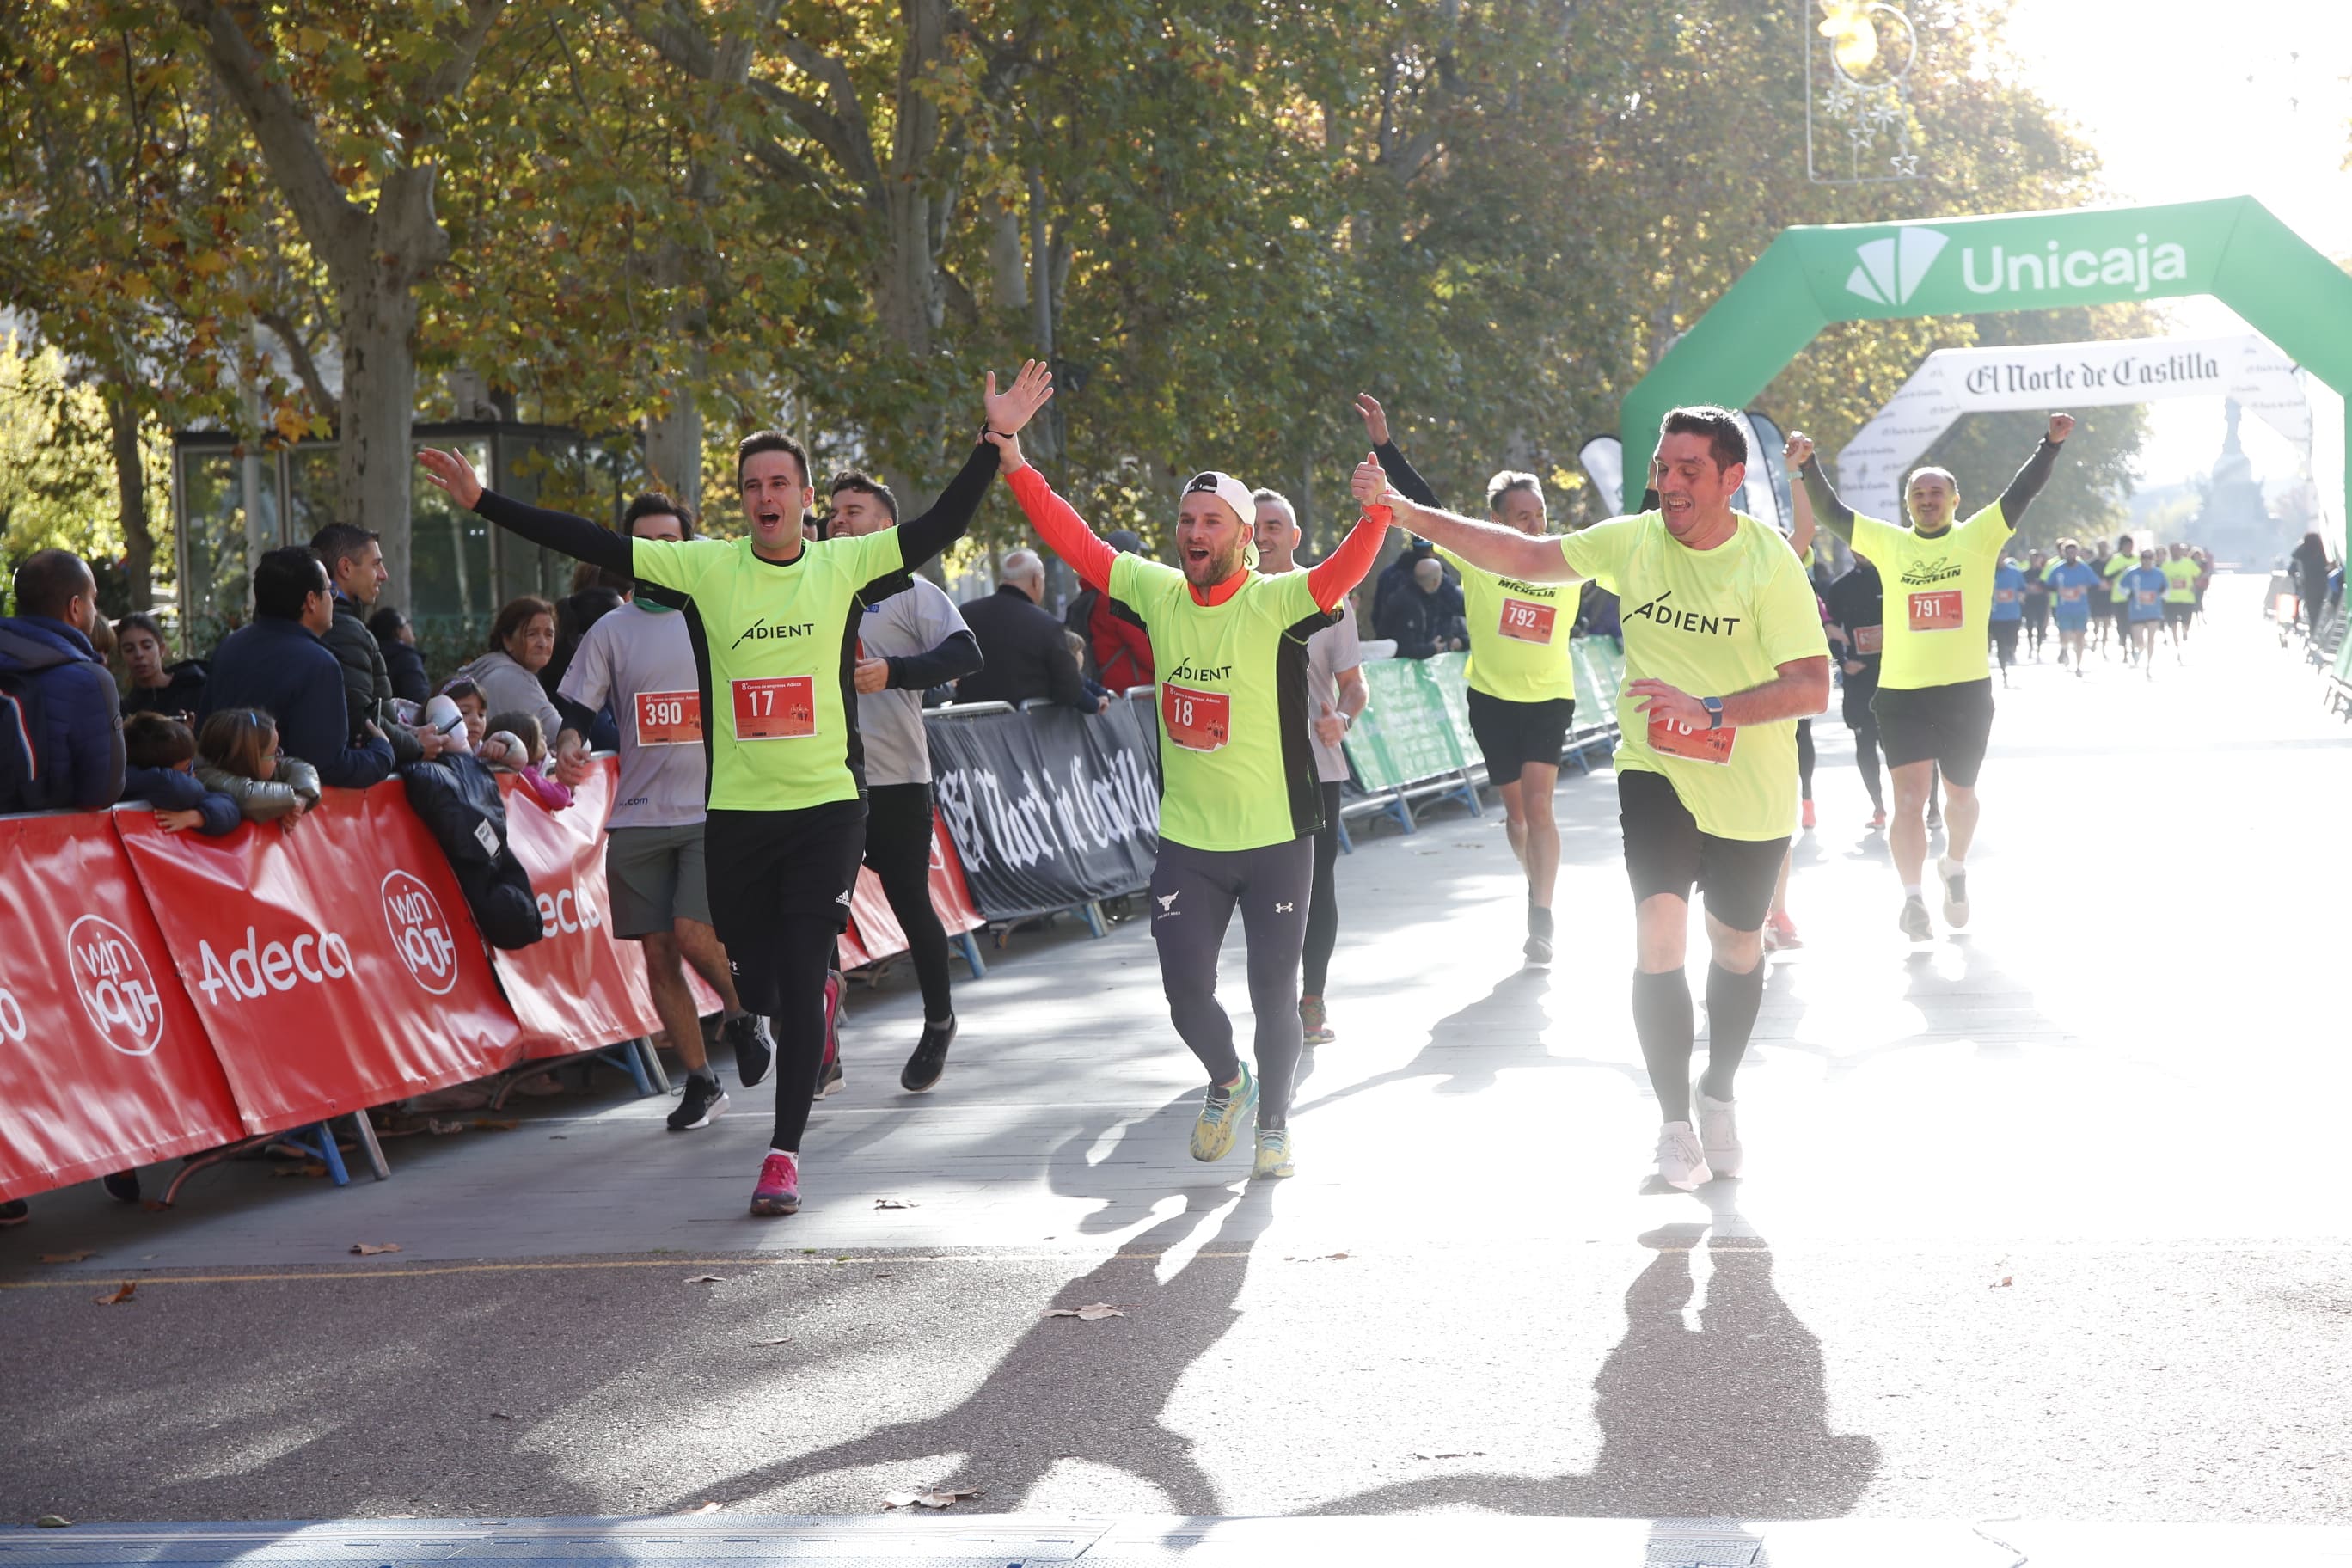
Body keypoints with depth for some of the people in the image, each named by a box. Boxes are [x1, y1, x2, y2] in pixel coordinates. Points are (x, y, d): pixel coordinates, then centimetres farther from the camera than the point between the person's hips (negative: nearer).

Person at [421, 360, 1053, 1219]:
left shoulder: (843, 565, -1)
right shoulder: (709, 568, -1)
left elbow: (942, 527, -6)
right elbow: (592, 544, -2)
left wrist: (995, 438, -15)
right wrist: (484, 502, -6)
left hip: (828, 804, -2)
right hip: (736, 813, 2)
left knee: (801, 980, -9)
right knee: (755, 983, 11)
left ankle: (784, 1153, -3)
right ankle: (807, 1026, 48)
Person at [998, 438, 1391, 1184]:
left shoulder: (1276, 603, -13)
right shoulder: (1158, 592, 0)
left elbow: (1342, 572, -31)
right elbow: (1077, 543, 2)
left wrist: (1375, 514, -49)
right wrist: (1017, 467, -6)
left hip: (1276, 840, -3)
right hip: (1187, 839, 3)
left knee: (1273, 992, 3)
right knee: (1185, 987, 3)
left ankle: (1274, 1124, 26)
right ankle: (1227, 1081, 34)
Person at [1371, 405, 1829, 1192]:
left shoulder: (1769, 562, -17)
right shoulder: (1633, 542, -6)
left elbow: (1813, 685, -22)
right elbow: (1527, 558, 0)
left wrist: (1708, 708, -32)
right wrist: (1410, 515, -6)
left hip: (1750, 793, -1)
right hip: (1655, 772, 1)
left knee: (1737, 947, 16)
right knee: (1659, 930, -18)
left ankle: (1718, 1096, 42)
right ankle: (1676, 1130, -9)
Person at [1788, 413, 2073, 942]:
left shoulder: (1978, 536, 2)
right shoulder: (1888, 542, 5)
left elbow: (2023, 491, -7)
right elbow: (1831, 513, 2)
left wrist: (2052, 443, -19)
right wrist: (1809, 464, -10)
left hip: (1967, 690, 0)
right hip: (1901, 693, 0)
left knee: (1960, 795, 16)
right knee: (1910, 796, -10)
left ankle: (1955, 868, 42)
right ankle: (1913, 899, -7)